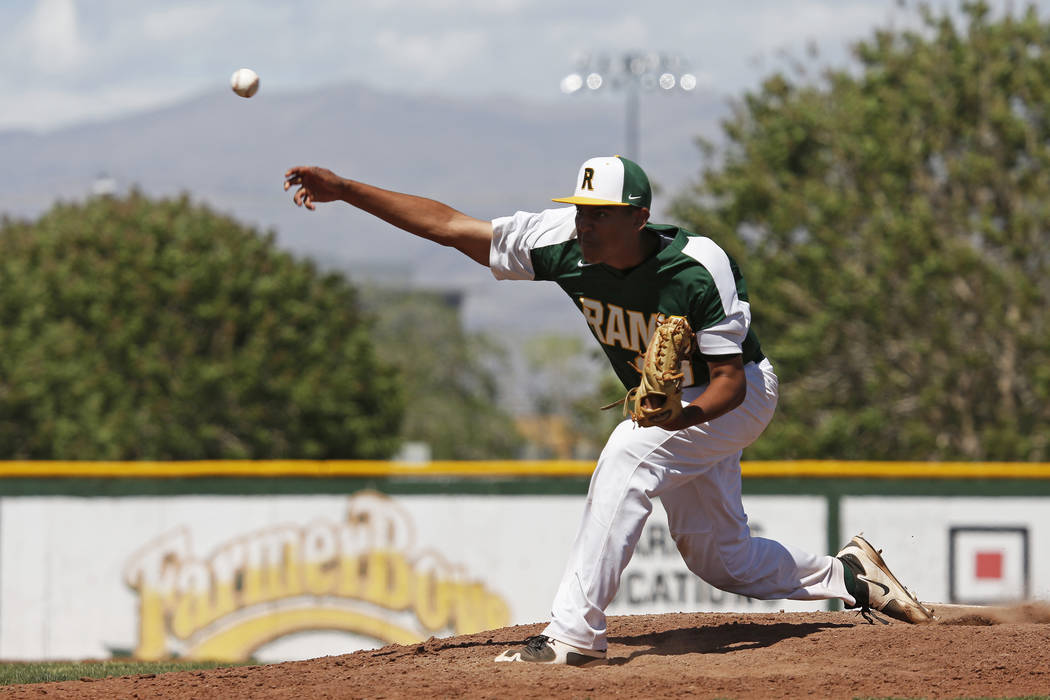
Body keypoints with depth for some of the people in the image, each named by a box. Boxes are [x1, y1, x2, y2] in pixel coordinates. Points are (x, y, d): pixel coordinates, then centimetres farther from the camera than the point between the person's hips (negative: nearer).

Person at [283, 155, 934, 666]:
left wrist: (686, 413, -52)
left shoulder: (699, 269, -33)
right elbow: (450, 225, -19)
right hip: (671, 403, 7)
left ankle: (576, 632, -32)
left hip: (737, 397, -7)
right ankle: (849, 575, 32)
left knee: (628, 454, -31)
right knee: (715, 555, 11)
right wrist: (344, 189, -26)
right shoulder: (565, 244, -20)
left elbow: (730, 381, -30)